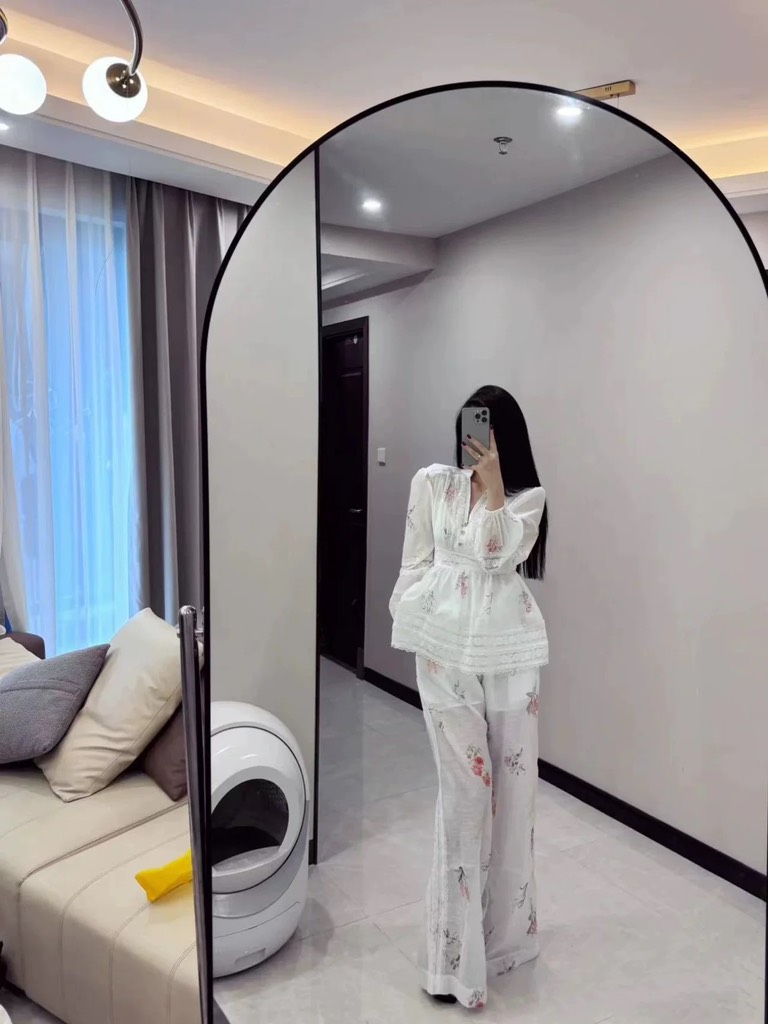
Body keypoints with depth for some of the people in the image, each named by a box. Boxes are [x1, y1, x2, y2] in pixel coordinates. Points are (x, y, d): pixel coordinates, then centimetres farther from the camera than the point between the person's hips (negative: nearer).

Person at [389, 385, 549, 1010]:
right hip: (445, 645, -1)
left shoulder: (528, 495, 5)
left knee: (512, 781, 11)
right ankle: (458, 950, 15)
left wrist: (492, 483, -14)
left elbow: (501, 555, -12)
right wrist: (406, 621, 3)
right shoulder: (432, 483, 5)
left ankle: (504, 925, 34)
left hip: (508, 648, 1)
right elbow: (417, 560, 7)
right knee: (464, 786, -1)